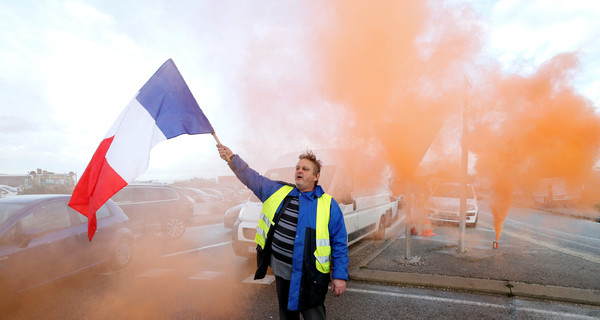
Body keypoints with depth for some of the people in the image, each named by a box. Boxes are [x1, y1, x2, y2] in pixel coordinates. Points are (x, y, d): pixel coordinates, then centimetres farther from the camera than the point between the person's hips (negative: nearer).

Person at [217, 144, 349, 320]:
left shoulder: (328, 205, -7)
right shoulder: (279, 191, 4)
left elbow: (339, 244, -6)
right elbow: (252, 178, 7)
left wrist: (340, 275, -9)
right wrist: (232, 159, -6)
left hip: (309, 278, -4)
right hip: (281, 272, 4)